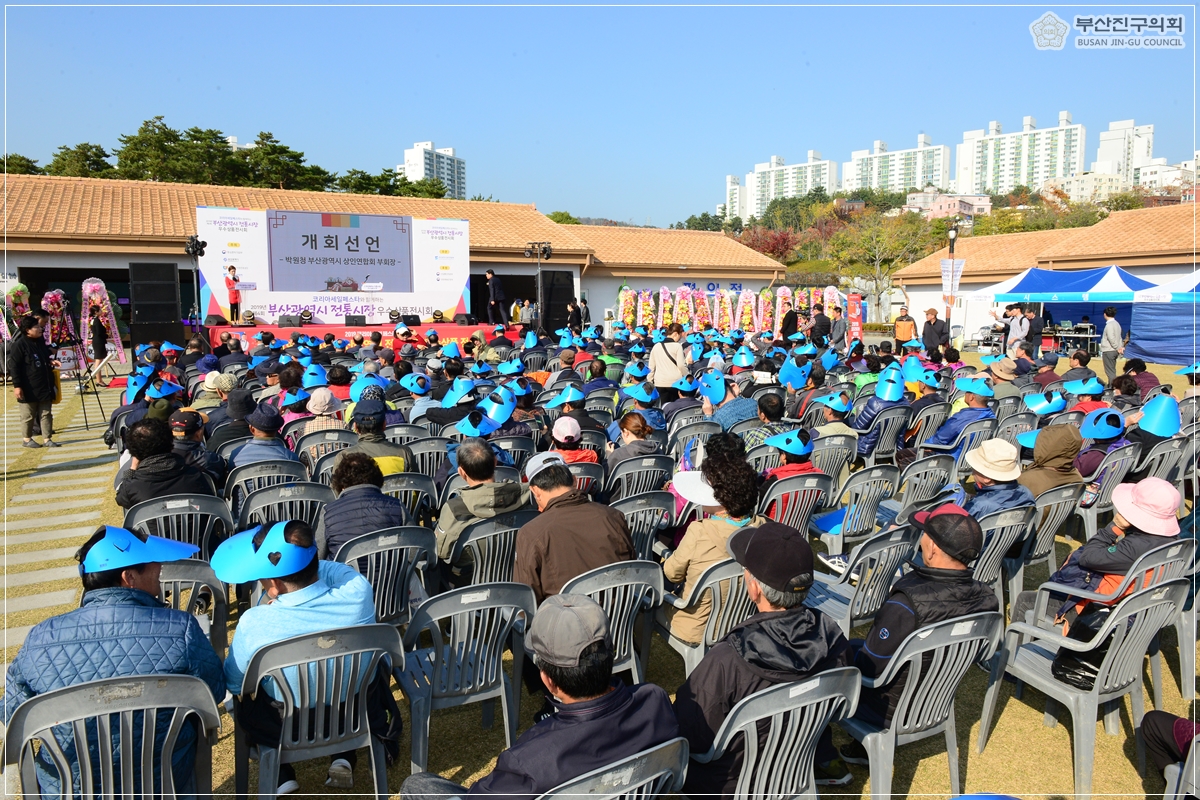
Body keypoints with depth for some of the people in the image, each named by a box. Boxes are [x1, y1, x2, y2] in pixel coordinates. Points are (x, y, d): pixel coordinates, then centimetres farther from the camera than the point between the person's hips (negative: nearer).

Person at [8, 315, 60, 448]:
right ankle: (27, 439, 17)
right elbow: (14, 366, -15)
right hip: (28, 388, -7)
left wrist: (51, 361, 5)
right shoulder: (19, 345, -13)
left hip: (45, 386, 7)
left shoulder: (41, 341, 10)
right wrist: (17, 385, -18)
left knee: (46, 414, 8)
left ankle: (47, 439, 14)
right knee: (28, 416, 4)